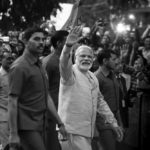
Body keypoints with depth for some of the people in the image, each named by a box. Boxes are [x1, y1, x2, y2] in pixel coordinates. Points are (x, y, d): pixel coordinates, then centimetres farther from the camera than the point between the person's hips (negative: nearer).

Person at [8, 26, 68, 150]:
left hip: (40, 125, 8)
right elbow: (12, 101, -13)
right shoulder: (19, 67, -10)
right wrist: (13, 133, -17)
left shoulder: (40, 66, 16)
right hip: (27, 126, -8)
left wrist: (60, 123, 15)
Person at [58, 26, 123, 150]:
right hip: (72, 131, -7)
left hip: (88, 131, 8)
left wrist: (113, 122, 20)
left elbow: (100, 101, 24)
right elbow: (65, 64, -30)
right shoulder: (71, 72, -7)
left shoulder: (93, 78, 16)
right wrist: (68, 46, -49)